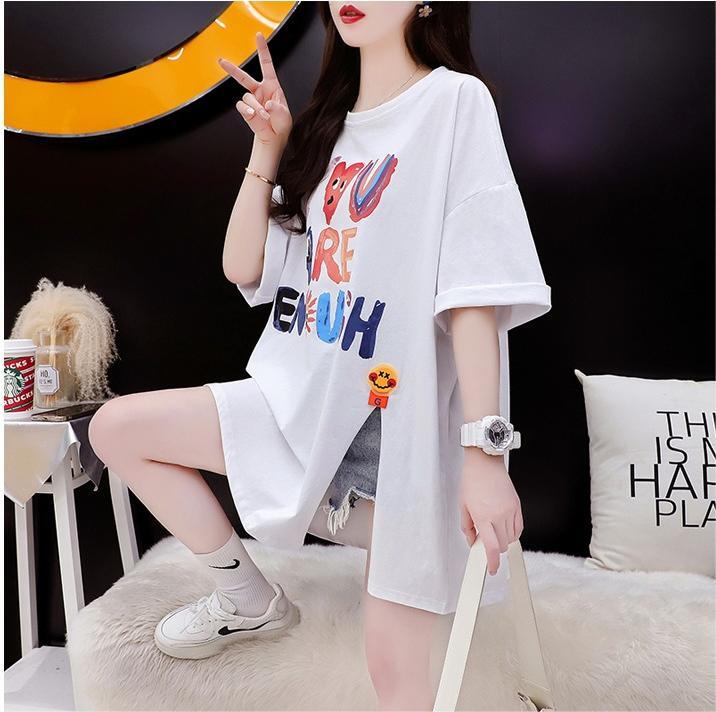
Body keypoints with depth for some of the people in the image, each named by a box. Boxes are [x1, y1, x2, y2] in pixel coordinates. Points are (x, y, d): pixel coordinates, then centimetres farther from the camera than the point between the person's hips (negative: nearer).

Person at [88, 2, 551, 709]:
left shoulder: (455, 99, -4)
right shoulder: (325, 127, 15)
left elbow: (477, 288, -15)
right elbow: (242, 268, 10)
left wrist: (485, 451, -21)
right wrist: (268, 148, 2)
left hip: (403, 415, -6)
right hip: (304, 396, 7)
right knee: (115, 427, 3)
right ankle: (250, 600, 18)